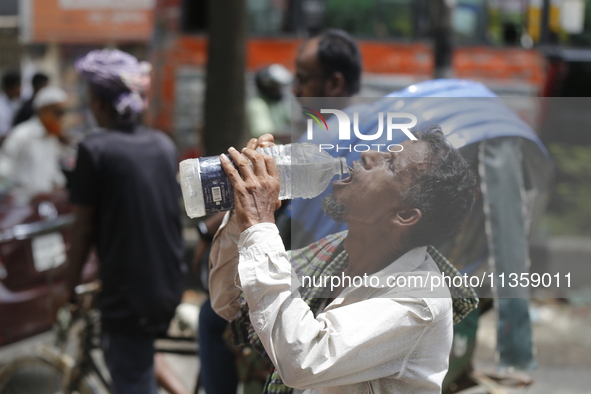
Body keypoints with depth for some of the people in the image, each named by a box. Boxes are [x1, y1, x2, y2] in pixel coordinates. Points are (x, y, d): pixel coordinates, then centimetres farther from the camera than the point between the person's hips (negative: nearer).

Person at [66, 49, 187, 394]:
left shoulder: (95, 150, -12)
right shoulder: (164, 145, 5)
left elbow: (84, 227, -8)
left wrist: (72, 284, 4)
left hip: (128, 289, -6)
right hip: (170, 285, 6)